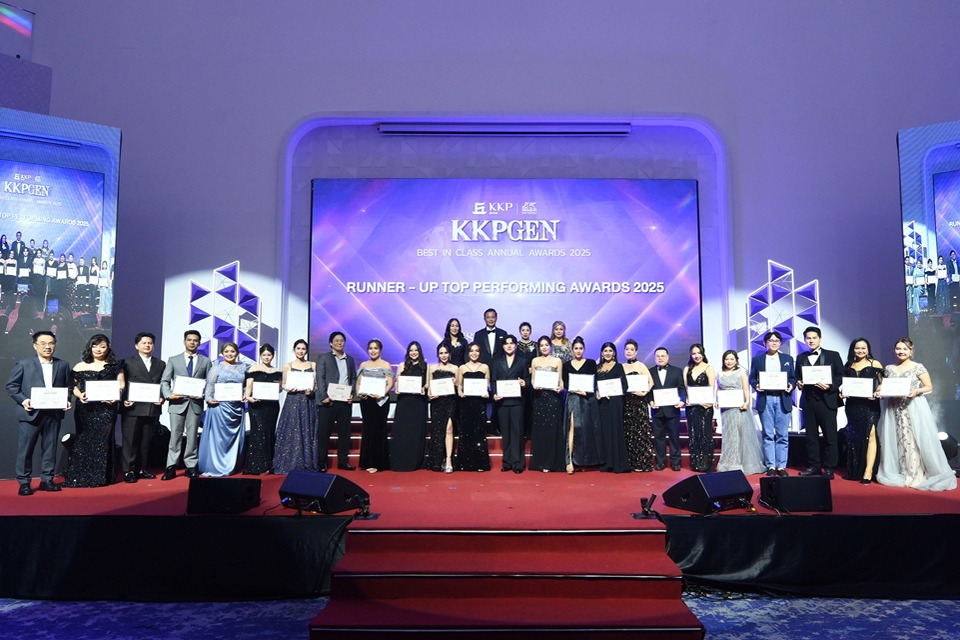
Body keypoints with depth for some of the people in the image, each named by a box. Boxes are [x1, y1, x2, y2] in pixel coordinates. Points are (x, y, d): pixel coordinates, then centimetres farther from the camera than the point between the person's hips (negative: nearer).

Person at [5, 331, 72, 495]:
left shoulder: (63, 365, 9)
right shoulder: (24, 364, 2)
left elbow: (67, 386, 13)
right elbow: (11, 385, 2)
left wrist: (66, 401, -4)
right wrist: (23, 400, -12)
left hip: (53, 414, 2)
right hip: (30, 413, -2)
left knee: (50, 448, 8)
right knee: (25, 449, 2)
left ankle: (47, 480, 18)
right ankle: (24, 482, 11)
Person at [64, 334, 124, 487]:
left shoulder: (115, 366, 8)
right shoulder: (81, 366, 7)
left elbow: (121, 385, 7)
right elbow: (72, 385, 8)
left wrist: (115, 397, -10)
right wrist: (79, 395, -11)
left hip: (106, 409, 0)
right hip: (86, 409, 0)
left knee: (104, 441, 1)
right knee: (84, 441, 0)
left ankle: (102, 477, 9)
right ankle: (82, 477, 8)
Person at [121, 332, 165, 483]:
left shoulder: (160, 364, 16)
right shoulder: (129, 363, 6)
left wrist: (162, 398, -4)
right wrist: (124, 400, -13)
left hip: (153, 409, 3)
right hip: (133, 408, -3)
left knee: (146, 442, 8)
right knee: (130, 441, 0)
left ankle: (141, 469, 16)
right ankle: (129, 471, 5)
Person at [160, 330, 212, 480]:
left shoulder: (205, 361, 10)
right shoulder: (173, 360, 9)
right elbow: (164, 381, 5)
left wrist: (204, 394, -11)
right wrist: (168, 394, -12)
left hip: (196, 403, 0)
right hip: (177, 403, 0)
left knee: (192, 436, 5)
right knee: (175, 435, -1)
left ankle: (191, 466, 11)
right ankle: (171, 467, 3)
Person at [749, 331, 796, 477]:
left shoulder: (788, 359, 12)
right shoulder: (757, 359, 9)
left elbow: (793, 377, 12)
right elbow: (752, 378, 9)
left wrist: (791, 385, -8)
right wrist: (756, 386, -11)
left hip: (783, 399, 1)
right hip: (765, 400, -1)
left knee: (783, 435, 1)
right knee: (768, 435, 1)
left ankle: (781, 466, 8)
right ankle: (770, 466, 7)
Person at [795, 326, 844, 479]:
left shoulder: (833, 356, 6)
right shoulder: (801, 358, 16)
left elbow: (841, 376, 0)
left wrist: (830, 386, -15)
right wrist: (799, 383, -6)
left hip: (827, 400, -3)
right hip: (808, 401, 3)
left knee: (830, 436, -1)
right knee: (811, 435, 6)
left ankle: (829, 468, 5)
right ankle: (813, 466, 13)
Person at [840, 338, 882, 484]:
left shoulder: (874, 364, 3)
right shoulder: (848, 366, 12)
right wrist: (842, 394, 0)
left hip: (870, 405, -4)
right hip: (852, 405, 4)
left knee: (870, 435, -13)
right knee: (853, 437, 8)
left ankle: (868, 472, -16)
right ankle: (854, 471, 17)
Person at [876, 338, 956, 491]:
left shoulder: (918, 367, 0)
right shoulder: (889, 369, 11)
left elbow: (929, 387, -1)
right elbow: (883, 386, 15)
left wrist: (917, 391, -19)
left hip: (914, 408, -4)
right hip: (893, 409, 4)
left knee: (916, 440, -6)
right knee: (896, 440, 5)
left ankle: (917, 474, 2)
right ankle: (898, 473, 14)